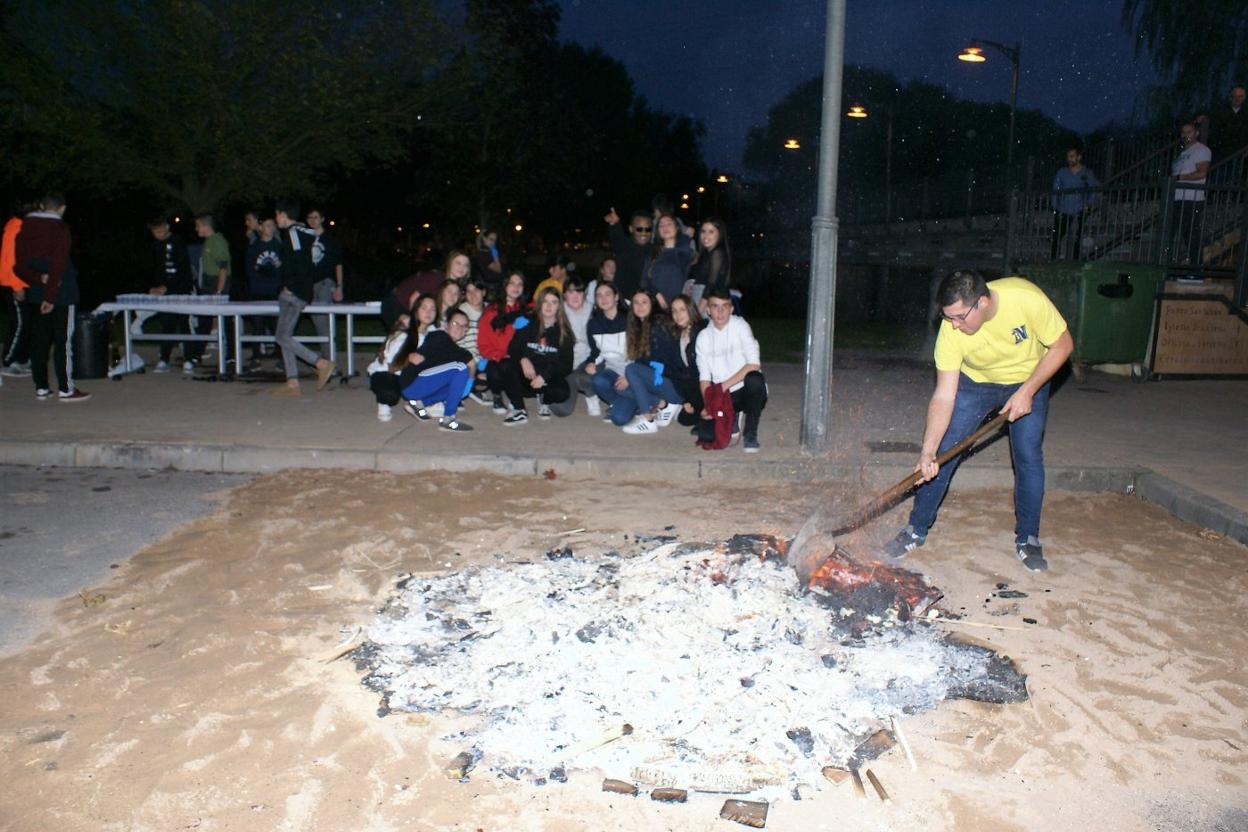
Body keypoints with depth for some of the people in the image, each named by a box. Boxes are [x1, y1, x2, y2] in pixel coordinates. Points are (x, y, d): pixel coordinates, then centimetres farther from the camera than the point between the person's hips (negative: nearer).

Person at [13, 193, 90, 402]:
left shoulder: (25, 229, 8)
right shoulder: (60, 228, -10)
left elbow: (19, 266, 2)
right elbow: (59, 265, -17)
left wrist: (38, 279, -10)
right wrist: (51, 296, -16)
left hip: (35, 293, 6)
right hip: (61, 294, -6)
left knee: (39, 341, 10)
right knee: (63, 341, -2)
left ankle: (41, 388, 14)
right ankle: (65, 389, -1)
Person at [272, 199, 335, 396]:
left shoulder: (292, 232, -11)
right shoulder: (305, 232, 17)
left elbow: (299, 262, -22)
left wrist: (290, 286, -16)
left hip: (294, 293, -10)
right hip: (299, 293, 10)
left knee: (284, 337, -9)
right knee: (284, 336, 10)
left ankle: (322, 364, -11)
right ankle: (292, 383, 10)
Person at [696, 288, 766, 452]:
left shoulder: (740, 326, -7)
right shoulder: (703, 337, 4)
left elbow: (754, 364, -18)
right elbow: (704, 377, 0)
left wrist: (725, 385, -21)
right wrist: (708, 404, -16)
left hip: (748, 391, -3)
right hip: (722, 396, 3)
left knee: (754, 379, -37)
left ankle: (750, 433, -18)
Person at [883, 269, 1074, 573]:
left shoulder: (1026, 298, -34)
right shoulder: (950, 332, -31)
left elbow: (1062, 345, -18)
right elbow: (943, 397, -28)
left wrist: (1027, 391, -25)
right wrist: (928, 452, -36)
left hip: (1029, 380, 0)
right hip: (975, 382, 0)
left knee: (1029, 459, -5)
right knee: (943, 454, -6)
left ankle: (1028, 539, 15)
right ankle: (916, 530, 9)